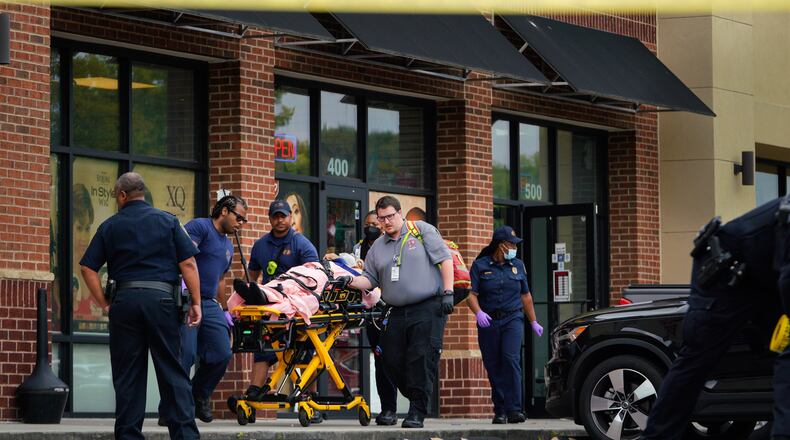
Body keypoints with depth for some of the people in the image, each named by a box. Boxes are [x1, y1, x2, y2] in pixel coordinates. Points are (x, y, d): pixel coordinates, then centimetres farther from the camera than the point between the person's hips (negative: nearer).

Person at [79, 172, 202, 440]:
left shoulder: (110, 227, 9)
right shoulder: (167, 221, 7)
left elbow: (88, 268, 4)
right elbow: (188, 263, -1)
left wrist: (104, 304, 7)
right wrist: (196, 303, 1)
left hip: (125, 299, 1)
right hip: (161, 298, 0)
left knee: (127, 375, 5)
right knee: (172, 372, 1)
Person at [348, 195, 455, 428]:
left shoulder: (422, 231, 4)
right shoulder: (377, 247, 18)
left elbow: (444, 260, -1)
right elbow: (370, 279, 15)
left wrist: (448, 292, -10)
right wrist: (350, 281, -6)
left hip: (429, 310, -6)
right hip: (397, 312, 6)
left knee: (422, 359, -14)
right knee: (392, 361, 0)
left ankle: (417, 413, -11)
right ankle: (418, 400, 19)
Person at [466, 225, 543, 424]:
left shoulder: (517, 265, 12)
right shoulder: (480, 266, 2)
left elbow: (525, 296, 19)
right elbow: (471, 294, -4)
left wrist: (533, 322, 20)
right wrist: (478, 313, -23)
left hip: (513, 319, 0)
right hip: (488, 322, 0)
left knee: (511, 359, -18)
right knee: (493, 366, 1)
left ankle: (514, 410, -22)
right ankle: (499, 411, 10)